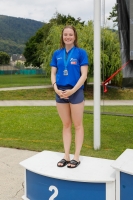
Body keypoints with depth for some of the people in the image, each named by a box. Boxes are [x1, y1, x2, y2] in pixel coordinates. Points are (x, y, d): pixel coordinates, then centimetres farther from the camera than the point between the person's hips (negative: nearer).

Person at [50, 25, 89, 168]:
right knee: (66, 125, 12)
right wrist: (56, 88, -9)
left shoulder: (81, 52, -3)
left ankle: (76, 157, 14)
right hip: (60, 93, 4)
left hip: (76, 92, -4)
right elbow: (53, 73, 8)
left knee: (77, 125, 5)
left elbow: (84, 75, -8)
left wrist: (72, 90, -17)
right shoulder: (57, 53, 8)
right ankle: (66, 156, 20)